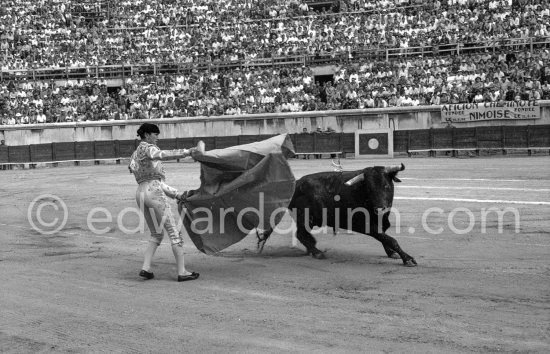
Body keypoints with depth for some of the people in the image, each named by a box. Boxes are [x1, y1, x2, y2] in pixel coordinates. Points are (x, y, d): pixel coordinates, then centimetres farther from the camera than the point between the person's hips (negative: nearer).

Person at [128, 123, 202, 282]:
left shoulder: (135, 155, 26)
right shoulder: (147, 148, -1)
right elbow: (163, 155, -26)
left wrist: (176, 194, 19)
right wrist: (188, 152, -34)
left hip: (141, 193, 9)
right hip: (153, 192, -9)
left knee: (157, 234, 17)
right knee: (173, 232, -5)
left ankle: (146, 268, 5)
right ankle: (182, 272, -6)